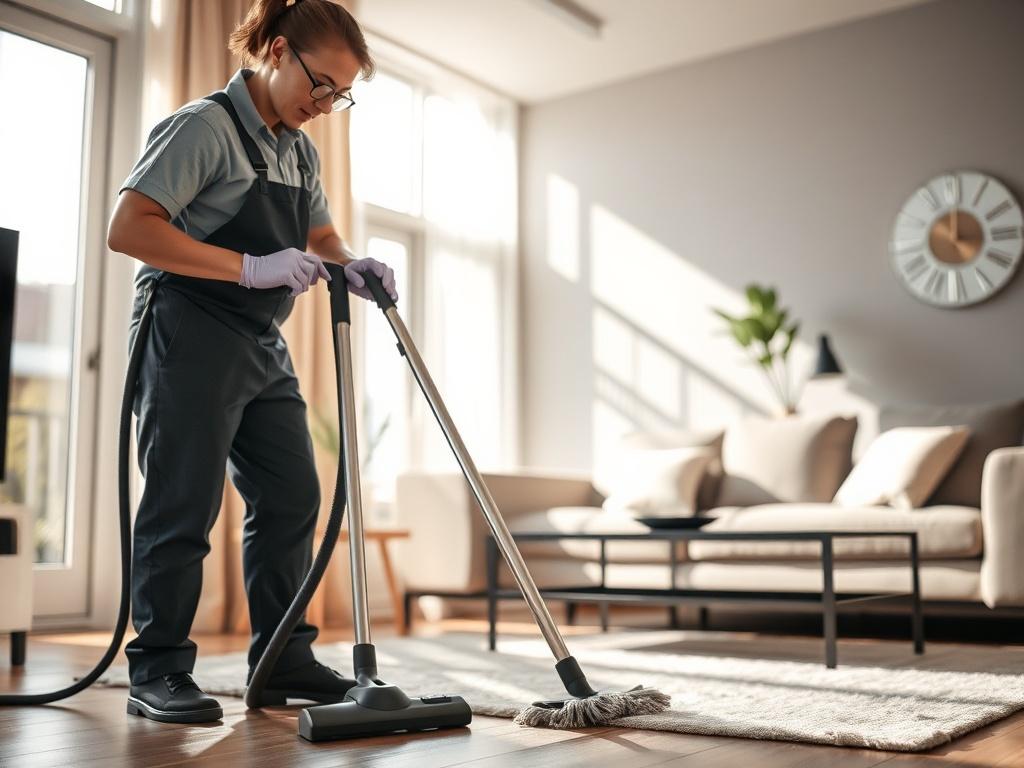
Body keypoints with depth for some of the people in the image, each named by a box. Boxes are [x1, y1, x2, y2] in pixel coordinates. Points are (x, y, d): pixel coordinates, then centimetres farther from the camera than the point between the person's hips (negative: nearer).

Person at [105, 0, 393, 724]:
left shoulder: (301, 151, 14)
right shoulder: (206, 125, -12)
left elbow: (321, 234, 23)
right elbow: (128, 229, -20)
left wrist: (352, 263, -2)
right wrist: (251, 268, -25)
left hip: (264, 346, 9)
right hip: (191, 336, -9)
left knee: (292, 496, 7)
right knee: (184, 506, -5)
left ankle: (285, 662, 16)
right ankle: (158, 672, 8)